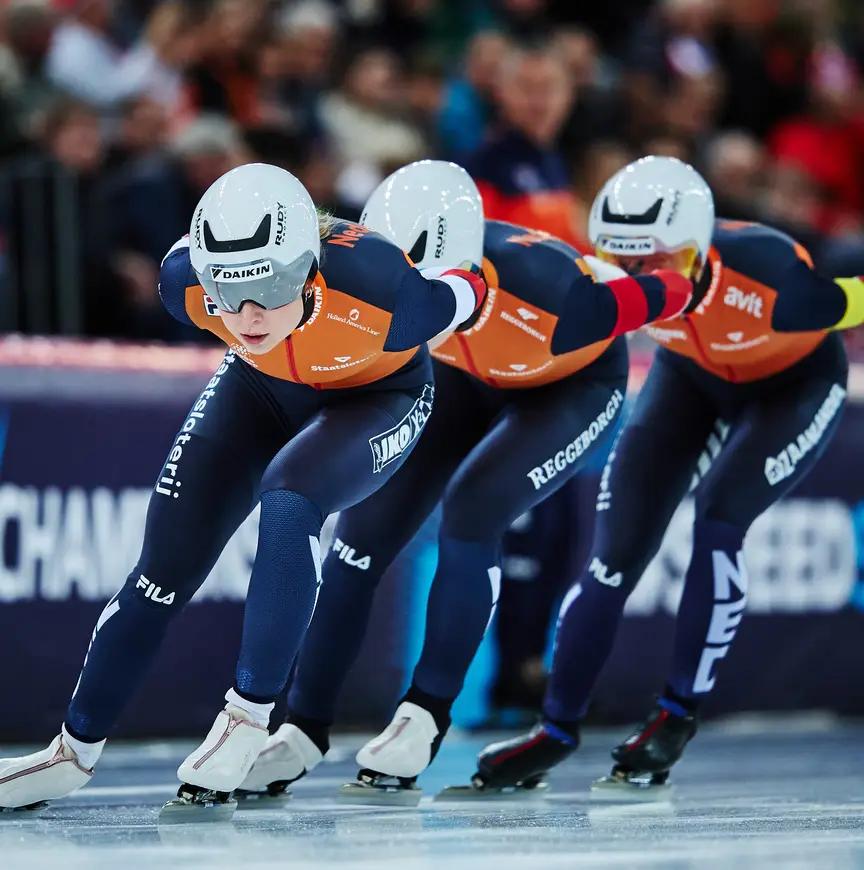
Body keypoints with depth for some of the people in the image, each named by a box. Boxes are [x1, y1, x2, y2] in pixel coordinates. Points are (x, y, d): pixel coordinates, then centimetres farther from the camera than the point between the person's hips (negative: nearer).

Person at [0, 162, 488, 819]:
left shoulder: (381, 293, -42)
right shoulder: (186, 282, -31)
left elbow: (468, 296, -20)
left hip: (377, 396, -4)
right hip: (260, 387, 4)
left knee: (288, 499, -33)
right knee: (167, 566, -1)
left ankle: (246, 722, -20)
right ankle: (74, 754, 15)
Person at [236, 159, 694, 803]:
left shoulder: (550, 298, -43)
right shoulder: (390, 263, -32)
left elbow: (670, 288, -29)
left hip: (575, 383, -4)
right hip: (465, 373, 4)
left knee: (470, 511, -26)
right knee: (369, 524, -8)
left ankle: (425, 718, -10)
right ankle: (305, 731, 4)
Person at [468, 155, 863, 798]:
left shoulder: (770, 278, -42)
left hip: (797, 382, -4)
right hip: (694, 375, 4)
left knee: (718, 522, -23)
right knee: (619, 545, -4)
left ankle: (677, 718, -6)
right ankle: (557, 730, 8)